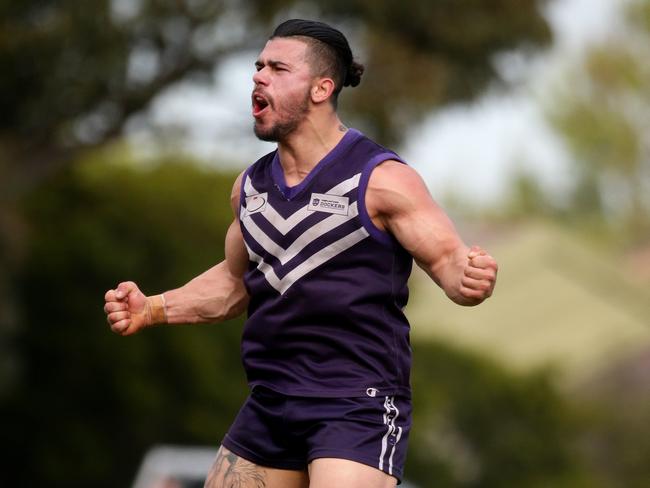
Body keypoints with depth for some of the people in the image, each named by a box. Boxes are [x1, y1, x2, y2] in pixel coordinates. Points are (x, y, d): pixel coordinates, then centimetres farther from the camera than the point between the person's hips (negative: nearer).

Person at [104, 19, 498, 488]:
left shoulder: (381, 180, -9)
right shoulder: (251, 186, 11)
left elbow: (449, 260, -11)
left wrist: (471, 279, -34)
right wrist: (151, 309, 14)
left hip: (357, 409, -7)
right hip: (270, 408, 7)